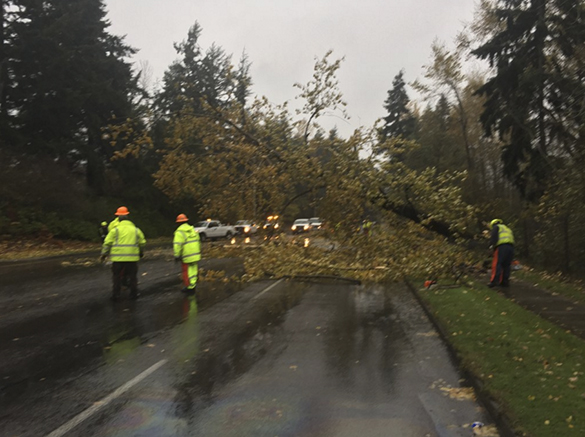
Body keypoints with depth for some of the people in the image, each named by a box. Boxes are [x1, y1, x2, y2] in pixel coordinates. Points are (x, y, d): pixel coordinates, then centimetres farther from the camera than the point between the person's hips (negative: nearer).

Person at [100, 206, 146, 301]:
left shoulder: (115, 230, -1)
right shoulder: (136, 230, 6)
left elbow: (107, 243, -2)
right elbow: (142, 243, 13)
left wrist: (104, 254, 8)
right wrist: (141, 253, 28)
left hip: (118, 258, -1)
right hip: (132, 258, 2)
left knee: (117, 277, 10)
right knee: (132, 277, 13)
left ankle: (115, 295, 11)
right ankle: (133, 294, 17)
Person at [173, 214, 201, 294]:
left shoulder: (180, 232, -14)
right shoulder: (193, 229, 8)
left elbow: (177, 245, -21)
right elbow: (198, 241, 15)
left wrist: (177, 256, -14)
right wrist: (198, 252, 24)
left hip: (186, 256, -7)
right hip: (195, 255, 7)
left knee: (187, 272, 3)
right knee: (194, 270, 14)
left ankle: (190, 287, 8)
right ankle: (193, 285, 23)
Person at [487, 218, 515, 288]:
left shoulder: (496, 227, 13)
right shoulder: (508, 229, 34)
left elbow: (493, 236, -5)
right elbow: (512, 238, 26)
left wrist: (491, 244, -4)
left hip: (501, 247, -7)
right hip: (511, 247, 7)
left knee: (496, 264, -11)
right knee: (506, 265, 10)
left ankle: (495, 281, -20)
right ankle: (505, 281, 9)